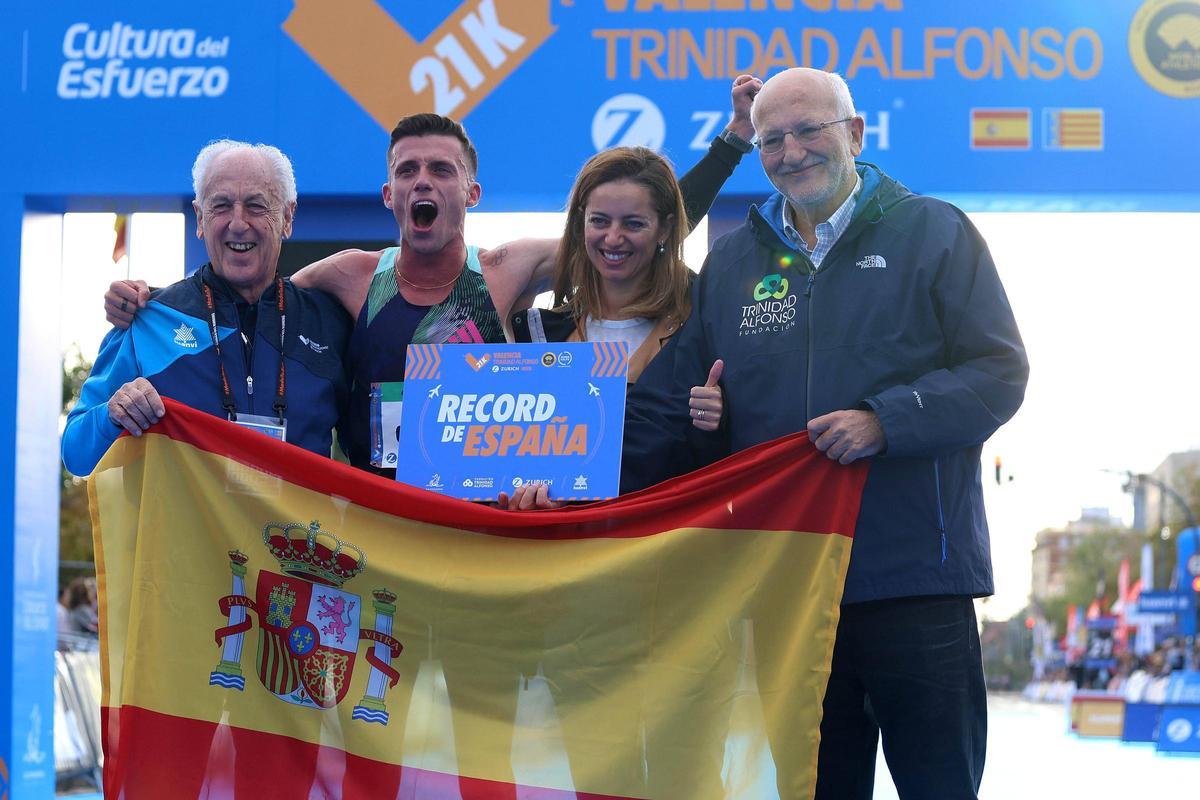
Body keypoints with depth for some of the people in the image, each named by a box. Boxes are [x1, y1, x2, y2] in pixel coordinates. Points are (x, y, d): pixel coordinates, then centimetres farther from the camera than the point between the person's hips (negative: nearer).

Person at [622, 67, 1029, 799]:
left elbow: (999, 373, -5)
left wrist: (885, 421, -19)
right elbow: (668, 408, 15)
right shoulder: (732, 261, 14)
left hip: (915, 575, -3)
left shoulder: (934, 234, 3)